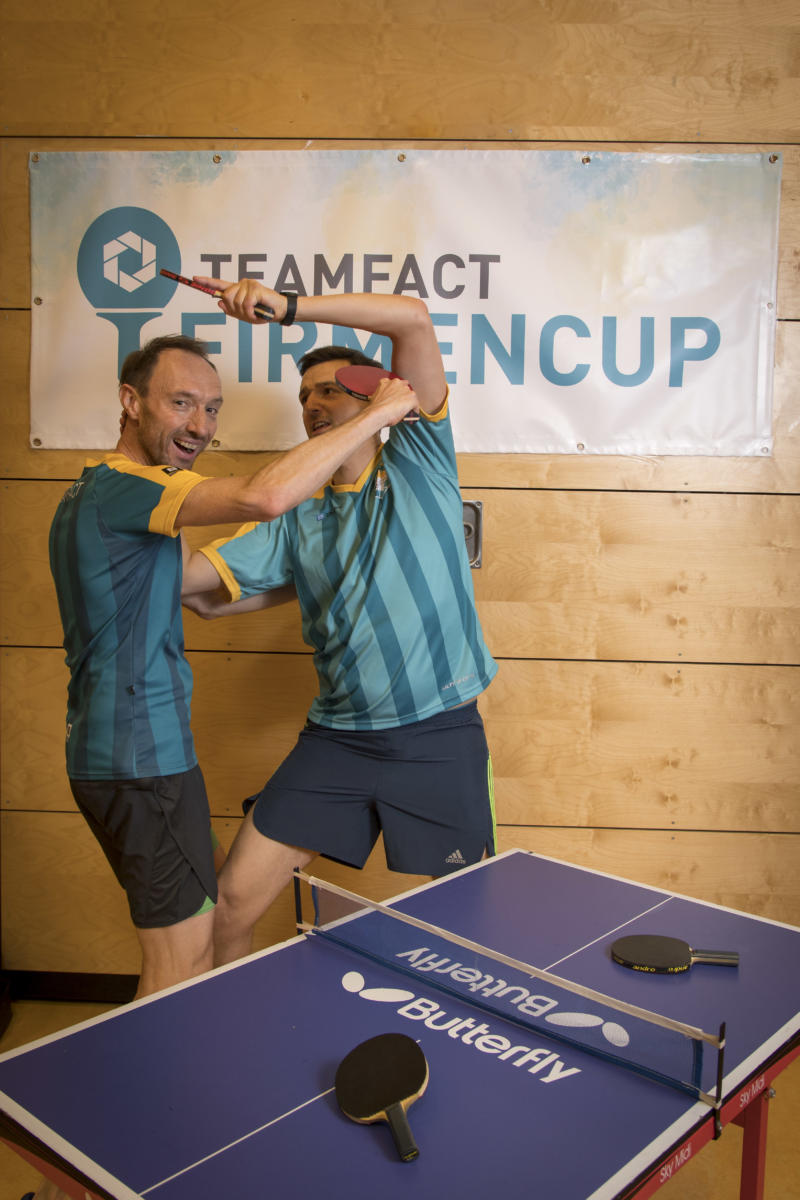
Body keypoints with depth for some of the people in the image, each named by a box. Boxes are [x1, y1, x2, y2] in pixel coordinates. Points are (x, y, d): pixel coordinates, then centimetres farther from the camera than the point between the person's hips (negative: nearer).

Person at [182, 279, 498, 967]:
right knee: (230, 905, 4)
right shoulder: (296, 521, 9)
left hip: (440, 737, -3)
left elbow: (414, 319, -10)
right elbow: (188, 576, 7)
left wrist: (288, 306, -14)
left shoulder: (417, 462, 1)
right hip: (336, 738, 3)